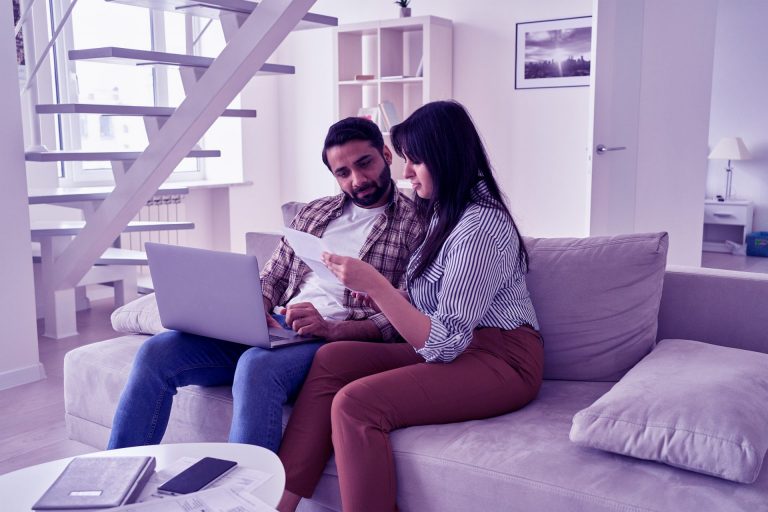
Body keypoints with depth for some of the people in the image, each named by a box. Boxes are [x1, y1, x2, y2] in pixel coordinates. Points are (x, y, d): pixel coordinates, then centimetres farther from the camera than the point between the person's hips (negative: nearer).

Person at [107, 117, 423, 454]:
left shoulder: (415, 225, 2)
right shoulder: (314, 213, 21)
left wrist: (331, 329, -23)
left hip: (339, 338, -6)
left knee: (257, 365, -38)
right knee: (157, 351, -13)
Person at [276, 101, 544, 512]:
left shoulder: (480, 227, -18)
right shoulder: (445, 212, 11)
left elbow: (443, 343, -21)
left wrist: (374, 284, -25)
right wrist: (380, 295, -3)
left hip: (499, 359, -9)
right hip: (454, 347, 9)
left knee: (355, 403, -27)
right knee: (332, 358, -9)